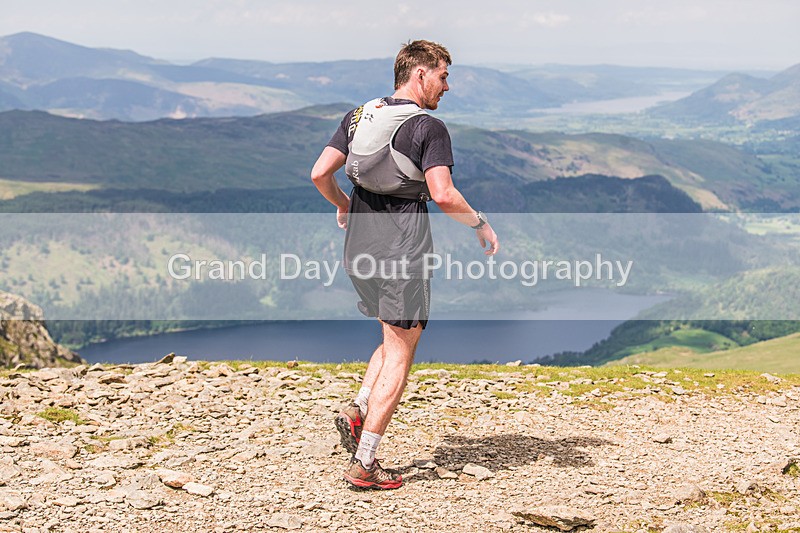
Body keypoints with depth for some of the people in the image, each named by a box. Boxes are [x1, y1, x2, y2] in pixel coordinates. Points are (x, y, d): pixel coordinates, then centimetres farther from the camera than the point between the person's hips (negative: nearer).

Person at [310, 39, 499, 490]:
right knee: (400, 351, 1)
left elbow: (319, 174, 5)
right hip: (403, 248, -7)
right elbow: (443, 195, -20)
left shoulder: (358, 116, 9)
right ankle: (364, 464, 1)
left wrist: (343, 204, 23)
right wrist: (481, 223, -5)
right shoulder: (428, 127, -10)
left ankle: (358, 411, 6)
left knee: (399, 336, 24)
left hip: (359, 245, 7)